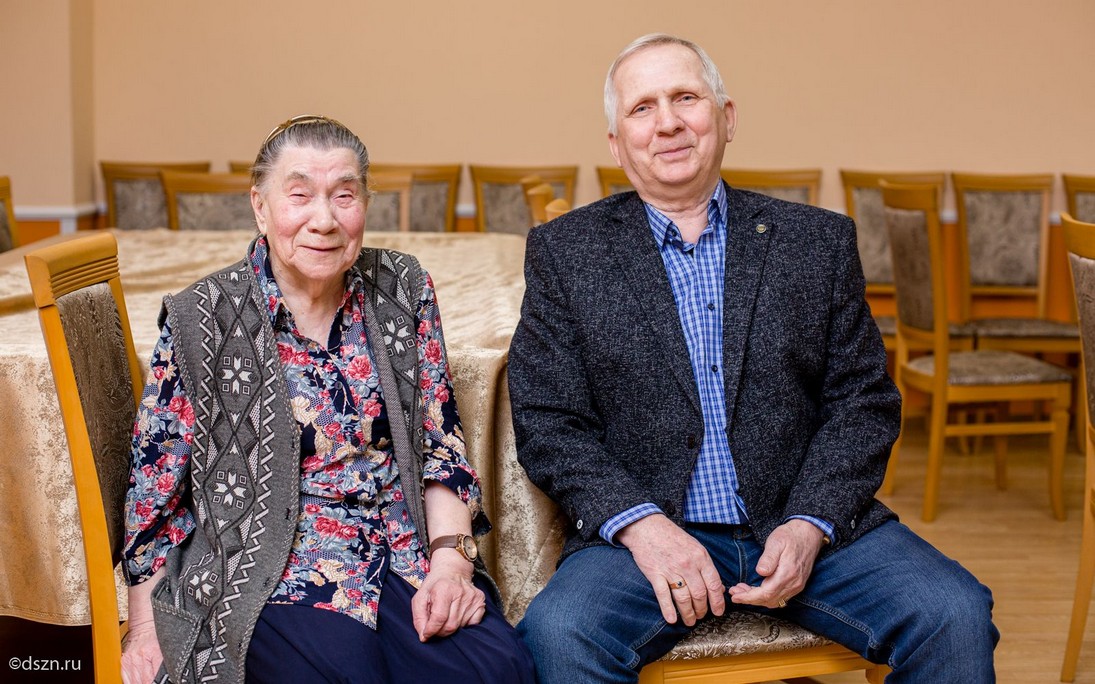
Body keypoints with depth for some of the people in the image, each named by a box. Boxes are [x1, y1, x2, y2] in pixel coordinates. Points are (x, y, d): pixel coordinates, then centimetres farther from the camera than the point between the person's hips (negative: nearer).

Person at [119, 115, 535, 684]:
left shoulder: (403, 291, 7)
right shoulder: (201, 320, -2)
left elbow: (441, 446, 8)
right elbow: (155, 487, 4)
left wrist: (450, 559, -7)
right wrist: (146, 630, 1)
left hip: (407, 552, 3)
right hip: (267, 566, -2)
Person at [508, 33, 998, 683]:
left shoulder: (819, 240, 10)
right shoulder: (566, 252, 6)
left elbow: (864, 400, 7)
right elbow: (548, 423, 1)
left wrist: (809, 525, -8)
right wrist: (641, 524, -15)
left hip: (806, 525, 2)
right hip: (647, 532, -1)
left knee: (956, 616, -20)